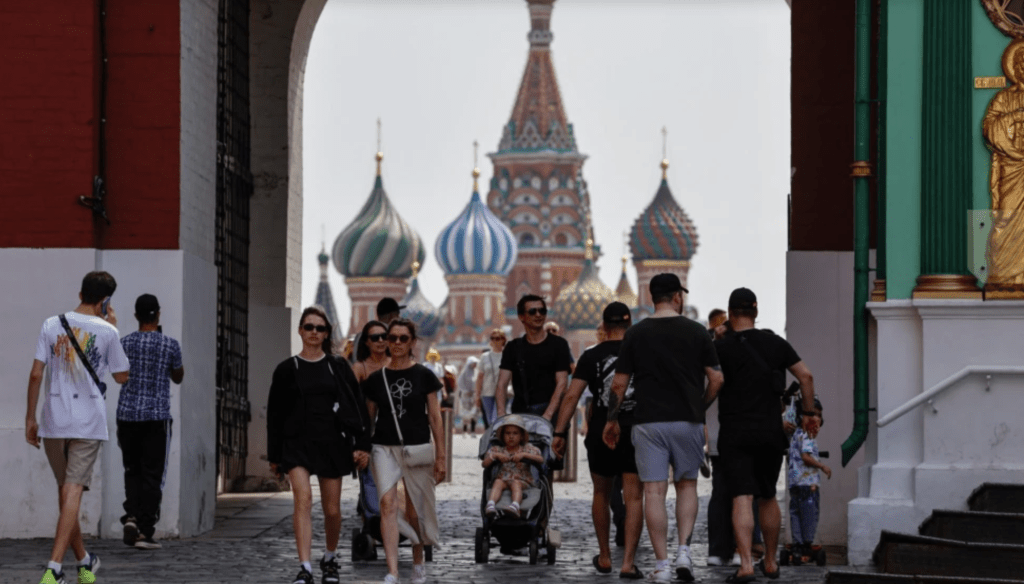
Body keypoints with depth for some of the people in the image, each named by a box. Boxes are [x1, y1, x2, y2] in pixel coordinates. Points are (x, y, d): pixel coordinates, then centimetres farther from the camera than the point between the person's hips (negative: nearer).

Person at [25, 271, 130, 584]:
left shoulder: (52, 325, 2)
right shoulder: (106, 331, -3)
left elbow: (36, 374, -1)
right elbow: (122, 376, 8)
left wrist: (30, 418, 7)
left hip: (54, 420, 3)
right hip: (89, 422, -3)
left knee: (65, 492, 16)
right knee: (72, 492, -8)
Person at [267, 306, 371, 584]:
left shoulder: (338, 367, 7)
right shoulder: (287, 370, 5)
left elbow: (357, 406, 4)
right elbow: (275, 414, 8)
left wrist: (362, 445, -5)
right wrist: (274, 456, 6)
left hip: (332, 443, 1)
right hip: (297, 443, -1)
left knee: (332, 509, 7)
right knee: (303, 499, -20)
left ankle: (330, 559, 33)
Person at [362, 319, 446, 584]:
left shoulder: (424, 376, 2)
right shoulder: (376, 379, 6)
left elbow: (434, 417, 2)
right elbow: (368, 418, 12)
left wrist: (440, 456, -1)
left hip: (417, 449, 0)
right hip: (384, 448, 1)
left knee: (415, 511, 7)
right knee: (388, 504, -16)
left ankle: (418, 562, 31)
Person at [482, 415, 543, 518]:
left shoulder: (527, 449, 12)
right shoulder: (497, 450, 17)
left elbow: (541, 460, -4)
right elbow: (485, 464, 6)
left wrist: (524, 455, -15)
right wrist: (495, 456, -11)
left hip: (523, 482, -2)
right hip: (504, 481, 2)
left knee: (515, 483, -36)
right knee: (498, 482, -31)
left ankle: (515, 506, -65)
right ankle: (491, 504, -57)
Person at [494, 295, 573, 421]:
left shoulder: (558, 344, 4)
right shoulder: (513, 348, 11)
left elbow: (561, 383, -3)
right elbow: (502, 383, 4)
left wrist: (548, 415, -17)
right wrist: (501, 413, -14)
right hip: (521, 412, 2)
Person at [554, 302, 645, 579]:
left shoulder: (592, 356, 0)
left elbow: (572, 395, -8)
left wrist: (560, 433, -7)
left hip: (601, 434, 1)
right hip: (636, 433, -1)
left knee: (602, 495, 19)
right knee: (633, 498, -2)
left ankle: (605, 558, 28)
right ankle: (628, 562, -13)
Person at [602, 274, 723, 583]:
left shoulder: (635, 334, 1)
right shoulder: (696, 332, 0)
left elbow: (619, 384, 1)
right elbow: (716, 378, -1)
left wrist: (612, 420, 14)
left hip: (648, 422, 0)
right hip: (688, 420, 0)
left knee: (654, 491, 0)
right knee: (686, 485, 16)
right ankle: (684, 550, 1)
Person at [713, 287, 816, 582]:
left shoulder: (721, 348, -5)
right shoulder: (775, 342, 5)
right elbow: (806, 376, 3)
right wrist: (808, 413, 11)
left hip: (735, 435, -3)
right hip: (770, 433, 3)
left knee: (742, 499, -10)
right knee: (767, 497, 19)